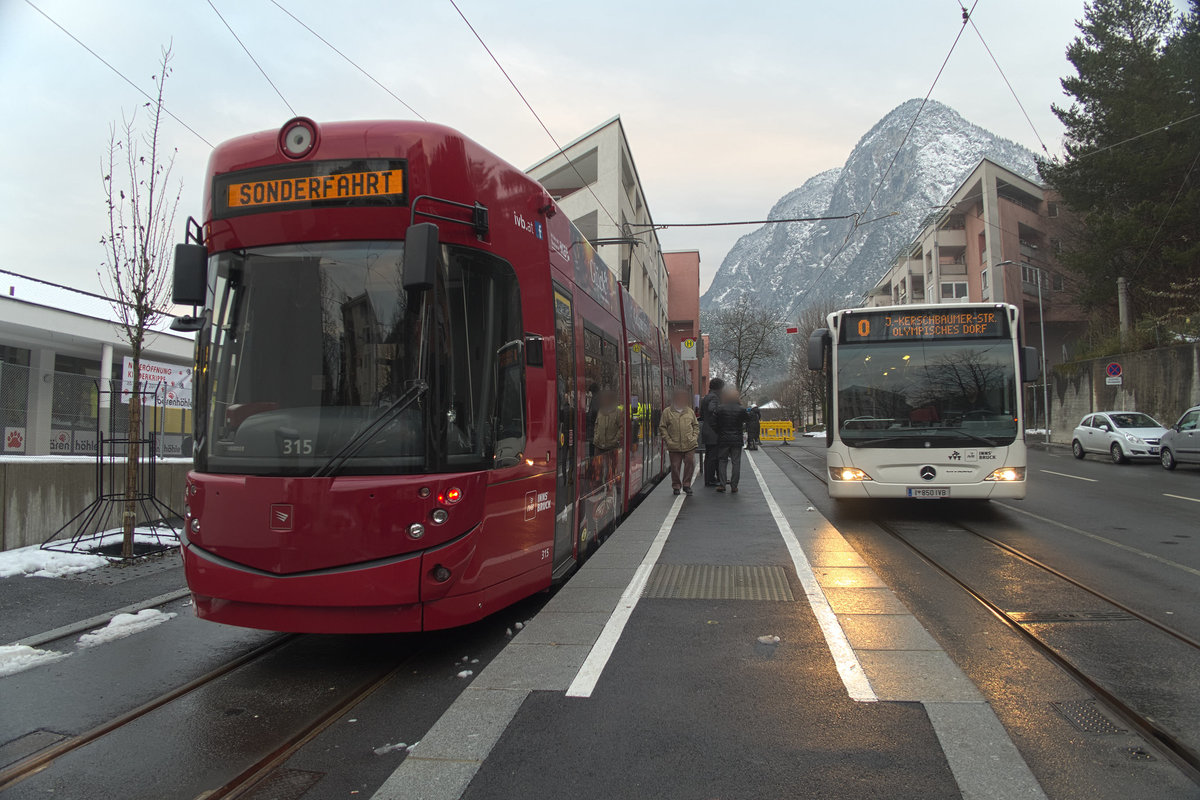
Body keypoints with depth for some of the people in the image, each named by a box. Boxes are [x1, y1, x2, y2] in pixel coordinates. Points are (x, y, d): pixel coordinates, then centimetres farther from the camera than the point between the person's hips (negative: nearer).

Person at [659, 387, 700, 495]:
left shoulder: (690, 411, 12)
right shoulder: (667, 412, 2)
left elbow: (696, 425, 20)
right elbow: (662, 427, 2)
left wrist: (694, 437, 6)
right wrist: (668, 440, -5)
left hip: (690, 445, 2)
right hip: (674, 446, -2)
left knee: (689, 463, -1)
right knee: (675, 466, 4)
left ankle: (686, 484, 14)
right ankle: (676, 486, 16)